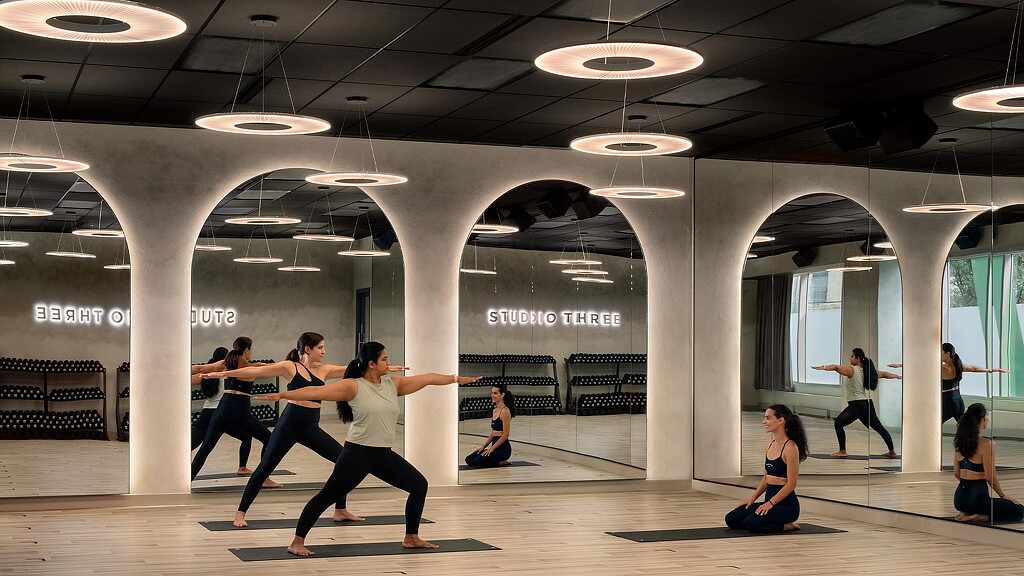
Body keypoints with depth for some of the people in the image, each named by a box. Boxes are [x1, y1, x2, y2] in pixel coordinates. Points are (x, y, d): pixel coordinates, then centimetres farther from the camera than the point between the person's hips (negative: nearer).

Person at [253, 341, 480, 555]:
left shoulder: (393, 384, 6)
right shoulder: (353, 386, -11)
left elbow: (427, 379, 9)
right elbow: (316, 392, -16)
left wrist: (457, 378, 11)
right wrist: (282, 394, -23)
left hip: (384, 455, 7)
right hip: (358, 453, -7)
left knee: (419, 485, 9)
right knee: (327, 496, -5)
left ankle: (411, 538, 21)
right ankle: (297, 542, 4)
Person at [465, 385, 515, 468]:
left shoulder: (505, 411, -14)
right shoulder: (495, 410, 14)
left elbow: (505, 434, -17)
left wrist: (491, 448, -17)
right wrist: (483, 447, 10)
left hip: (503, 448, -9)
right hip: (495, 446, 9)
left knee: (478, 462, -23)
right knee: (469, 460, 0)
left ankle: (501, 462, -3)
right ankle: (499, 461, 9)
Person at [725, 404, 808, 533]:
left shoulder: (790, 448, -15)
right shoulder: (769, 445, 10)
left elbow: (791, 484, -17)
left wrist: (770, 503, -21)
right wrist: (753, 498, 7)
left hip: (786, 504, -8)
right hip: (770, 501, 9)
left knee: (751, 523, -28)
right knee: (731, 519, -4)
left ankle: (785, 525, -4)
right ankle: (778, 522, 9)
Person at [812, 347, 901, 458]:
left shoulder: (852, 370, -10)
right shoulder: (866, 371, 12)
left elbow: (836, 367, -26)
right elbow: (883, 374, 26)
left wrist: (823, 368, -40)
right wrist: (898, 376, 41)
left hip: (857, 405, -9)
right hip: (868, 404, 9)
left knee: (838, 423, -7)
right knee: (879, 427, 19)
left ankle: (842, 451, -10)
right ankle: (892, 452, 28)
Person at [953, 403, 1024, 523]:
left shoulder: (959, 442, 4)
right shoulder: (987, 444, -17)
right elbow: (990, 477, -14)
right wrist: (1003, 495, 1)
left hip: (959, 498, 8)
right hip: (977, 498, -8)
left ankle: (967, 513, 8)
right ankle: (979, 517, -9)